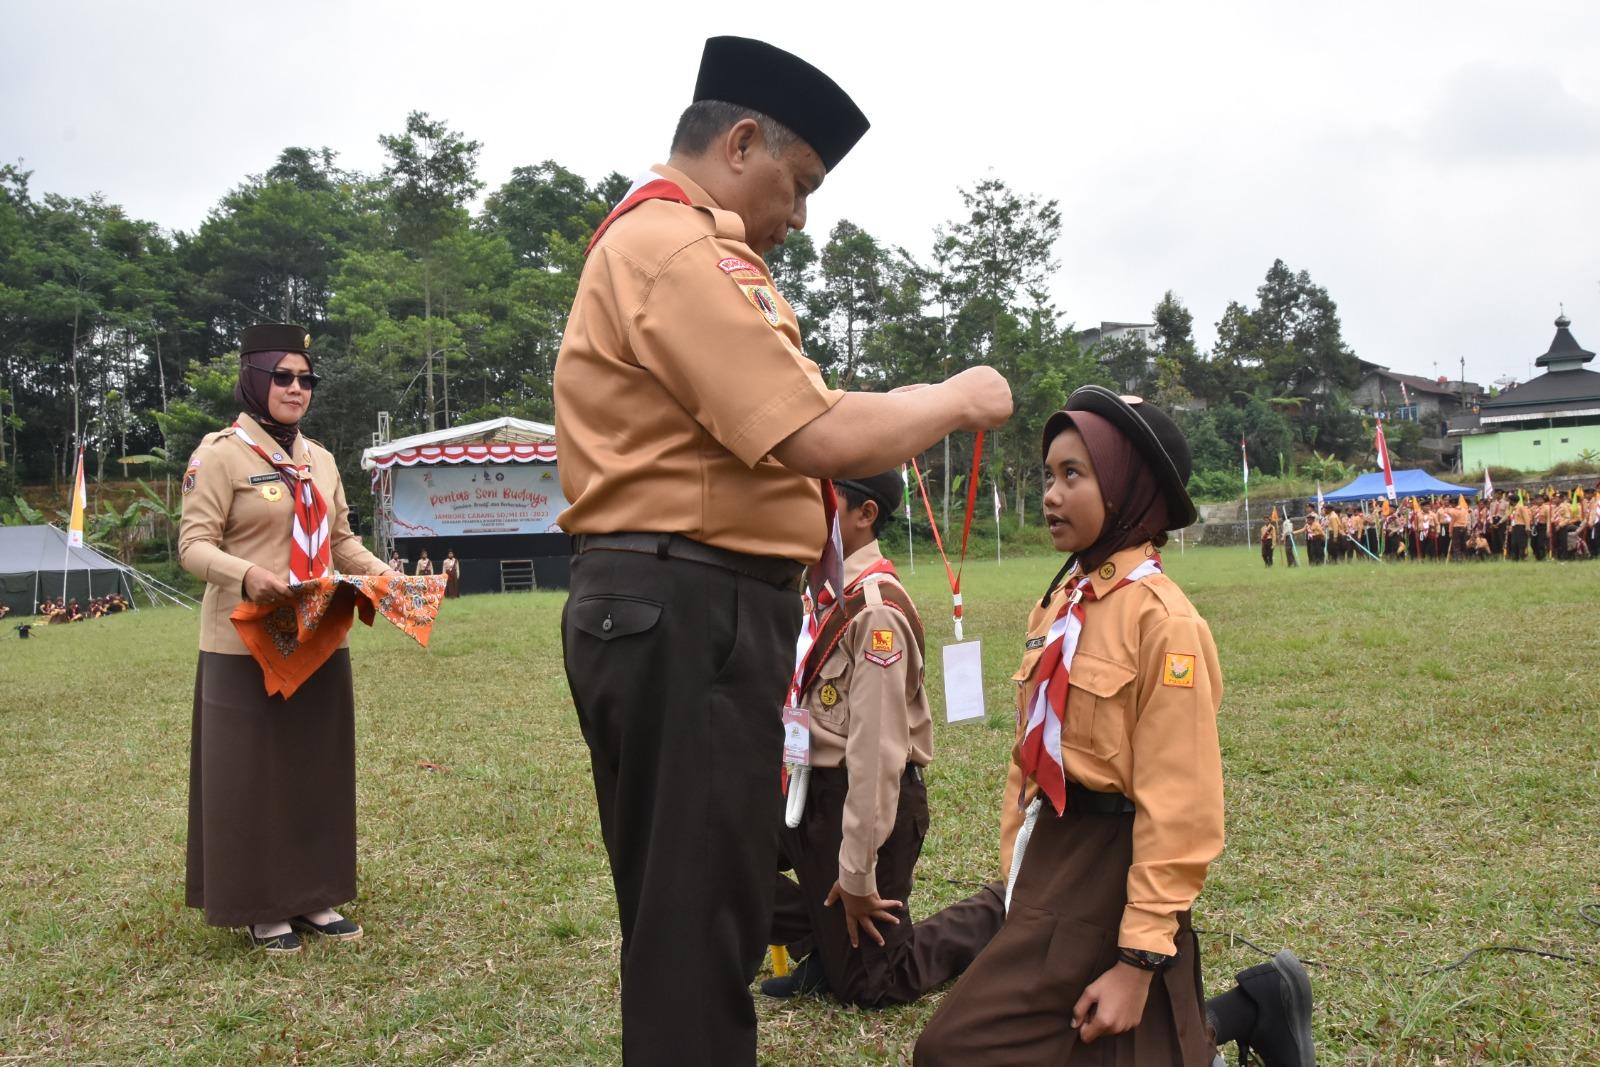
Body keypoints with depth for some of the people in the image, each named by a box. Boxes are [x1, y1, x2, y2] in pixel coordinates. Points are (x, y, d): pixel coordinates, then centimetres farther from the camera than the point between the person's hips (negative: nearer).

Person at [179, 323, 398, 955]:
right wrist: (247, 575, -30)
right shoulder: (220, 453, -6)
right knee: (251, 773, 3)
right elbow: (194, 546, -11)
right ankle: (262, 908, 16)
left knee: (319, 768, 11)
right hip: (246, 644, -6)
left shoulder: (319, 460, 13)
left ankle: (313, 897, 23)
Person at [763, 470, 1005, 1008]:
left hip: (870, 798, -8)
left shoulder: (875, 610, -23)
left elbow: (876, 747, -24)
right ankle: (827, 944, 12)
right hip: (811, 787, 8)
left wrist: (857, 877, -20)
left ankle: (997, 913, 22)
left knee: (871, 986, 4)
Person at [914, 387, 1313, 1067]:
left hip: (1111, 876, -8)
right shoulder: (1058, 603, 6)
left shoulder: (1161, 618, -18)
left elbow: (1178, 807, -20)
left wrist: (1139, 959, -19)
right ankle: (1250, 1008, 28)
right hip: (1052, 868, 8)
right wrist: (1018, 873, 11)